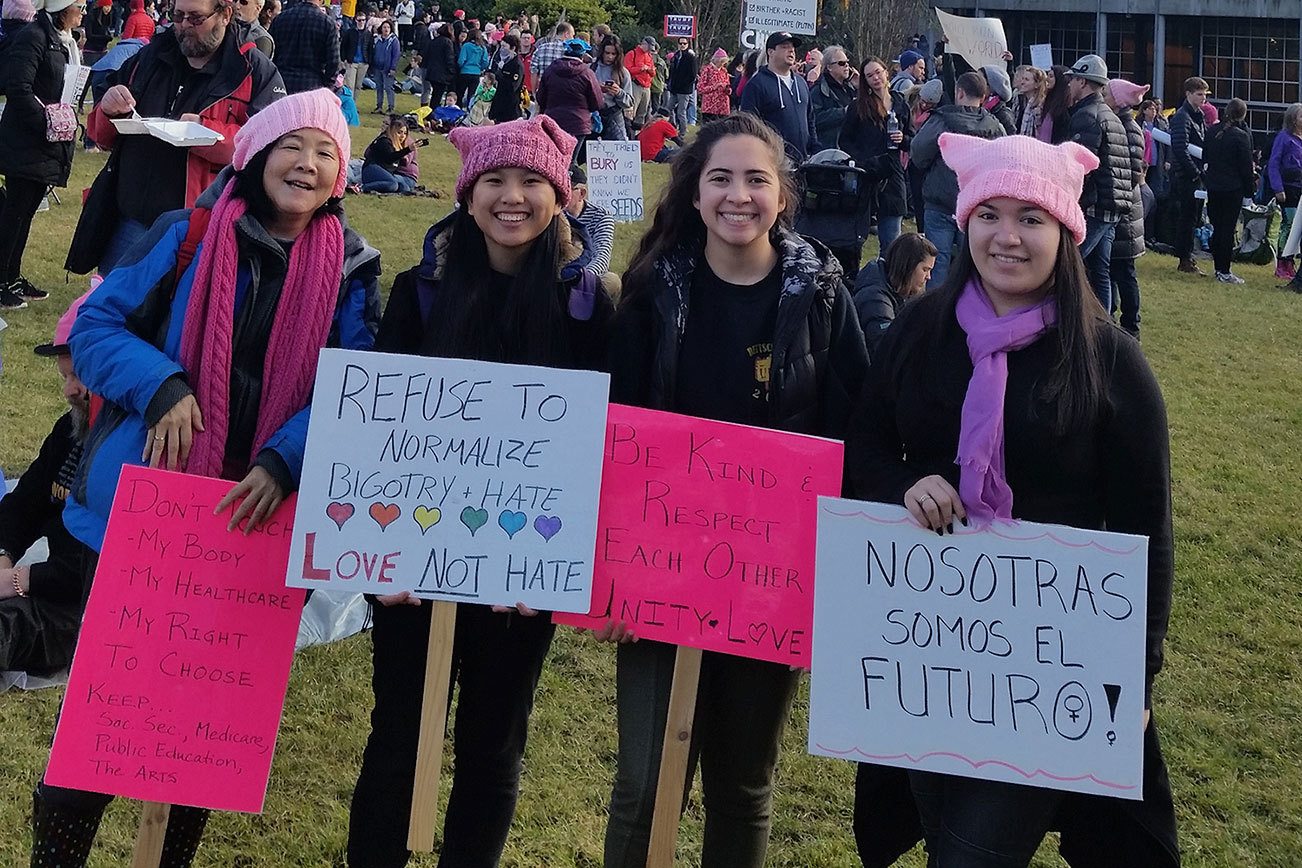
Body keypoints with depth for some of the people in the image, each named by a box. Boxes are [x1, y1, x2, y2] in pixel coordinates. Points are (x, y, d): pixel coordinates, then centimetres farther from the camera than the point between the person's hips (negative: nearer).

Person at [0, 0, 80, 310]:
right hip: (26, 144, -9)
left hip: (48, 147, 9)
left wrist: (67, 121, 8)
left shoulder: (64, 42, 15)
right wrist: (47, 122, -19)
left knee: (26, 212, 14)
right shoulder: (33, 37, -14)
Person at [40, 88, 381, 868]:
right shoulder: (187, 236, -4)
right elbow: (95, 326, -2)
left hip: (257, 516, 2)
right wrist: (162, 387, -19)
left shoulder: (352, 268, 0)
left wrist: (284, 463, -20)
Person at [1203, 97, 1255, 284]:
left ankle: (1219, 268, 17)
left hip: (1213, 187, 5)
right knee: (1228, 229, -1)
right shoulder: (1241, 136, -14)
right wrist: (1250, 189, -1)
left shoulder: (1212, 132, 3)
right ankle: (1224, 272, 0)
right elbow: (1246, 166, -10)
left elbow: (1205, 158, 10)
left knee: (1217, 228, 12)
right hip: (1233, 189, -5)